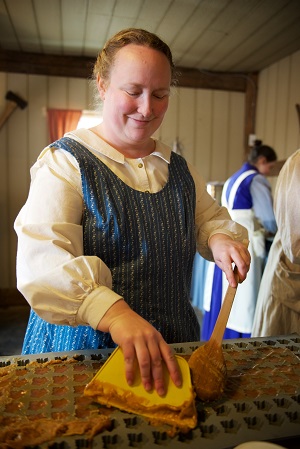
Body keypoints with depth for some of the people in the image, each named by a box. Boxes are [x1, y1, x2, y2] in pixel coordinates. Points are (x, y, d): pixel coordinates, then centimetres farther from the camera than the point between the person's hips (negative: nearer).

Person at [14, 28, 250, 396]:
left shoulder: (178, 169, 7)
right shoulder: (65, 162, -12)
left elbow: (210, 217, 17)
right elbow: (41, 261, -25)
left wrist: (220, 240, -7)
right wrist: (115, 314, -41)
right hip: (82, 347, -4)